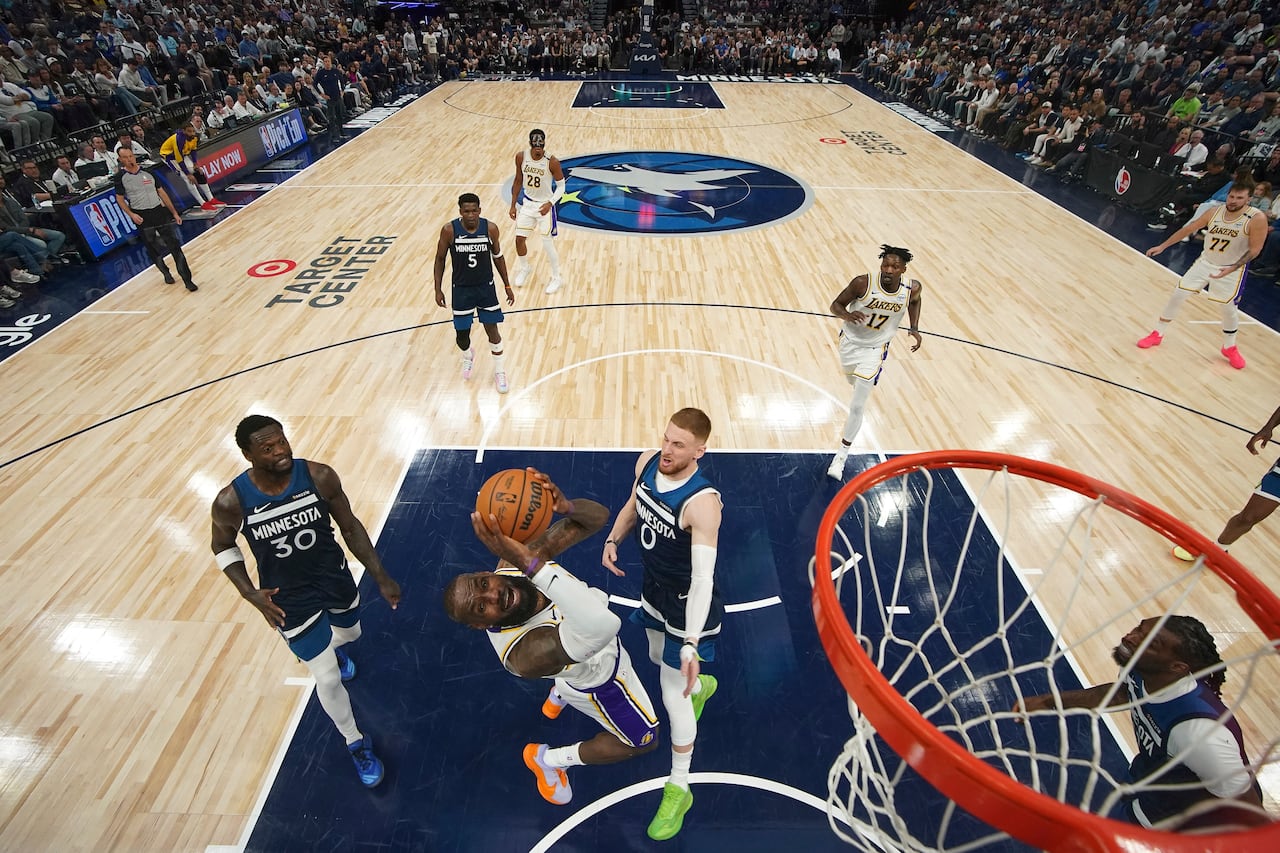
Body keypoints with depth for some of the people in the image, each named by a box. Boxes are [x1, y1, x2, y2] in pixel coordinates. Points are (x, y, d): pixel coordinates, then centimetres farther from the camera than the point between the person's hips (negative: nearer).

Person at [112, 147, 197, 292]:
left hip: (159, 211, 1)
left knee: (175, 246, -5)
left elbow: (161, 192, 11)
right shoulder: (120, 177, 0)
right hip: (142, 217, -1)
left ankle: (187, 280, -4)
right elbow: (120, 198, 6)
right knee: (153, 250, 6)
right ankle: (166, 273, 27)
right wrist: (131, 214, -11)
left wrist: (174, 213, 8)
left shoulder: (147, 172, 6)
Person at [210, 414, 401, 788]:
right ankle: (356, 743, 32)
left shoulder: (319, 476, -23)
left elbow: (350, 526, -9)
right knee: (329, 679, 4)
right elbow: (223, 548, -3)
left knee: (351, 632, 30)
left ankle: (330, 647, 71)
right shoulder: (231, 502, -24)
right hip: (289, 597, -2)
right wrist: (251, 593, -16)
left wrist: (380, 576, -11)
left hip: (335, 577, 3)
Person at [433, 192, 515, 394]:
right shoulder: (449, 230, -15)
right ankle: (468, 357, 43)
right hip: (461, 289, 0)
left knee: (492, 329, 2)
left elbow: (498, 256, 3)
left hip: (486, 287, 0)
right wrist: (438, 289, -4)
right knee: (461, 333, 7)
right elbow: (440, 259, -2)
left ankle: (499, 371, 20)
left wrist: (507, 286, 6)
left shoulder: (490, 229, -12)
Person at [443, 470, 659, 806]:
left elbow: (598, 516, -27)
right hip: (599, 680, -6)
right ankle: (547, 759, 31)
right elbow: (602, 626, -68)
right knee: (643, 740, 19)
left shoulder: (515, 561, -32)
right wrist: (533, 565, -72)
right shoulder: (525, 653, -47)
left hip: (596, 645, 6)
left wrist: (566, 506, -50)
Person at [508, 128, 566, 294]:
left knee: (547, 243, -5)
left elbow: (561, 186, -12)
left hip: (545, 205, -4)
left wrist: (550, 203, -27)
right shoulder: (521, 157, -9)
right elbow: (518, 181, 4)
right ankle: (524, 269, 34)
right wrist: (513, 205, 4)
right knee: (519, 238, 6)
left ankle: (557, 278, 14)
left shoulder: (552, 162, -21)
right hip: (527, 202, 4)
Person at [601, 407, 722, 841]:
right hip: (654, 589, 8)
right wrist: (613, 539, -7)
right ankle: (701, 687, 65)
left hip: (688, 603, -7)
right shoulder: (647, 462, -14)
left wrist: (692, 645, -42)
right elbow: (634, 505, 8)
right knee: (658, 658, 31)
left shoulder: (702, 502, -36)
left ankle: (678, 789, 32)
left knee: (673, 695, 6)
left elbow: (703, 579, -37)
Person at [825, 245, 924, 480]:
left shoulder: (912, 288, -17)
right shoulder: (863, 283, -25)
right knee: (852, 379, 30)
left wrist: (914, 328, -1)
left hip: (874, 348, -1)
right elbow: (836, 304, -16)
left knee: (857, 406, -9)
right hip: (850, 340, 1)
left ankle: (842, 455, 4)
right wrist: (847, 314, -37)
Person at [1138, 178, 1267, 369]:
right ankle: (1157, 334, 14)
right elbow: (1188, 229, 3)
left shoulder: (1257, 219, -20)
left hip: (1232, 270, -3)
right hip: (1205, 263, 3)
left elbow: (1254, 249, -17)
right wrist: (1162, 246, 3)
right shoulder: (1215, 211, -9)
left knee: (1230, 309, 7)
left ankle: (1229, 348, 29)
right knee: (1177, 295, -2)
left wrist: (1232, 268, -28)